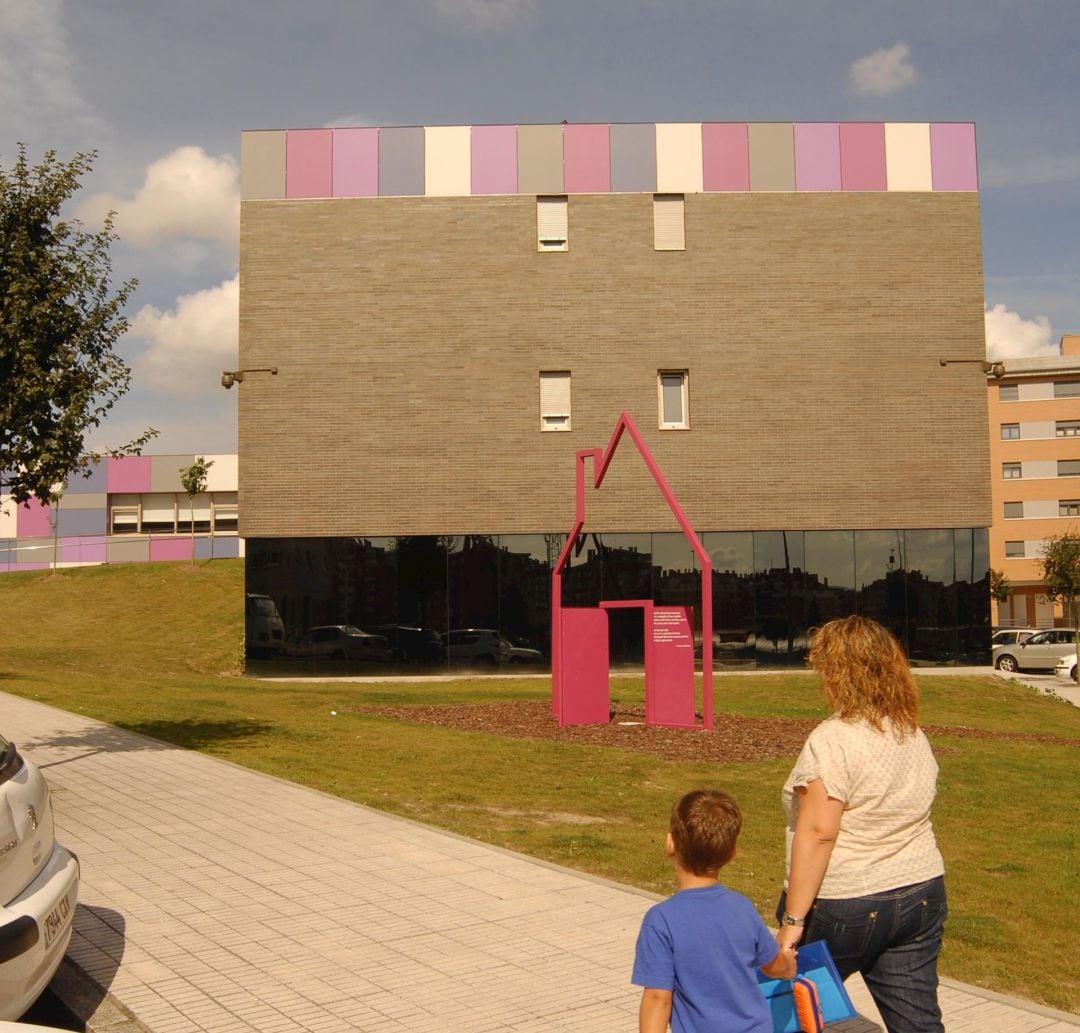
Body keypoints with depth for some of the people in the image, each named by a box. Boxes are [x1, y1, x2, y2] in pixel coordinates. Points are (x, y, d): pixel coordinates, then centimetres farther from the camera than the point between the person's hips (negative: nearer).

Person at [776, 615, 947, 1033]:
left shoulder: (834, 739, -18)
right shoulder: (914, 734, 7)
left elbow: (817, 833, -23)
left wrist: (792, 920, -20)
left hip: (844, 905, -7)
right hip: (921, 893, 7)